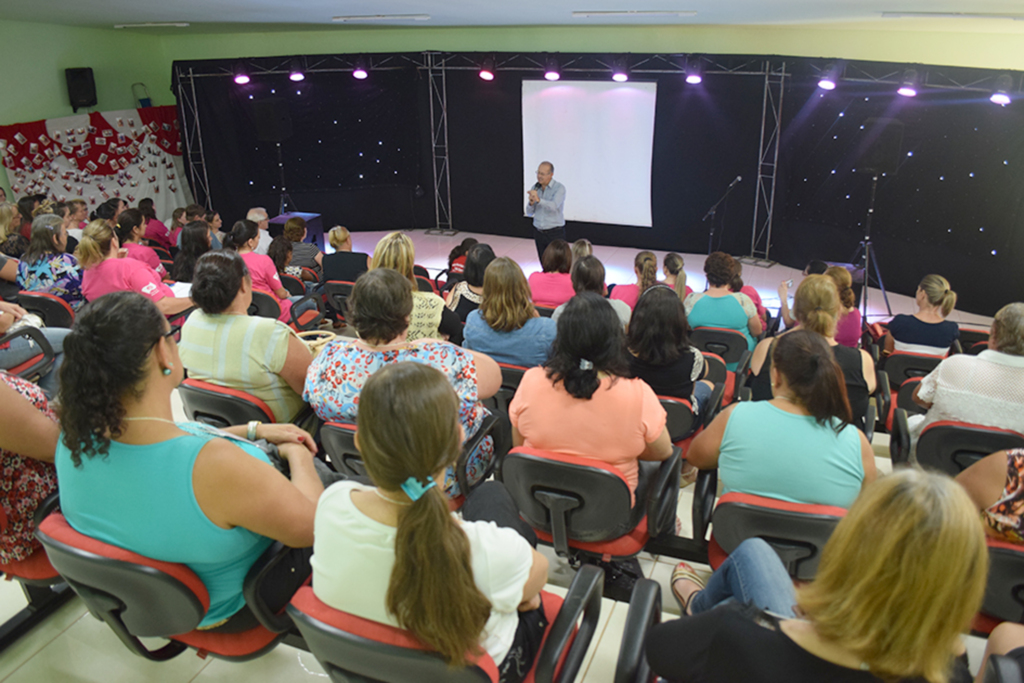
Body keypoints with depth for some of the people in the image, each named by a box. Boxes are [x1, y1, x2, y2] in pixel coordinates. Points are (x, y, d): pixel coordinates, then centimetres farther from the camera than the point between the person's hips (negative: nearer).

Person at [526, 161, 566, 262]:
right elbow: (529, 213, 8)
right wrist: (531, 203, -13)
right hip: (539, 233, 5)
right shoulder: (535, 188, 7)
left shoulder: (559, 188, -9)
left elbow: (554, 206, -26)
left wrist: (539, 200, -39)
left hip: (555, 233, -5)